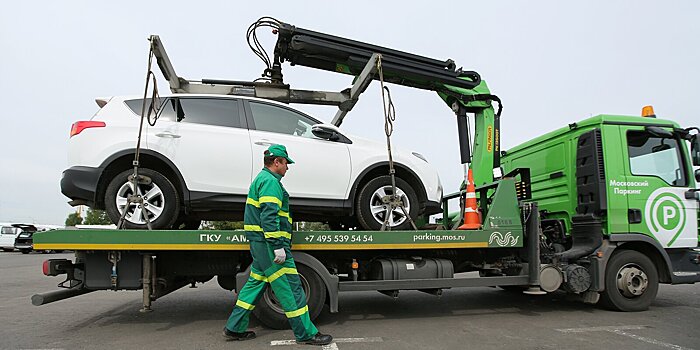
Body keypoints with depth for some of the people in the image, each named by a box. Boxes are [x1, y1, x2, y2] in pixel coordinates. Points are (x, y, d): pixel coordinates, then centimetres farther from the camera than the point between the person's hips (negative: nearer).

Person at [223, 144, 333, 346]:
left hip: (260, 244, 11)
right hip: (269, 243, -11)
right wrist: (278, 246, -24)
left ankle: (234, 328, 21)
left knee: (256, 282, 16)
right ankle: (306, 334, 1)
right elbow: (269, 217, -23)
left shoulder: (261, 179, 22)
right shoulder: (270, 181, -13)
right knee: (290, 287, -6)